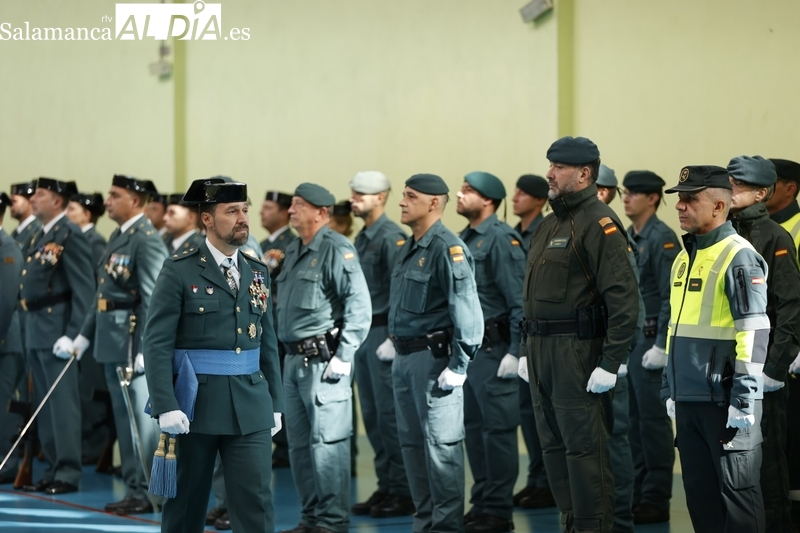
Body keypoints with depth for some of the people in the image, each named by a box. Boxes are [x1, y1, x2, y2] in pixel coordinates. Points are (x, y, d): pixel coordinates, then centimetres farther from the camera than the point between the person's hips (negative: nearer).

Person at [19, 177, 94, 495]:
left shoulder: (70, 236, -11)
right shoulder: (38, 238, 17)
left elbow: (84, 291, -16)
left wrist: (72, 335, -20)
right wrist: (28, 327, 10)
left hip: (57, 333, -9)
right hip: (35, 333, 9)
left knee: (62, 405, -5)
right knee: (44, 407, 12)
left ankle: (67, 473, -1)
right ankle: (53, 470, 17)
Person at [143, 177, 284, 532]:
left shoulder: (258, 273, 10)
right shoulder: (179, 271, -6)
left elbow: (268, 343, 14)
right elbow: (157, 343, -11)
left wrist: (275, 404, 11)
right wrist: (166, 407, -19)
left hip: (250, 409, 4)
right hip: (194, 406, -4)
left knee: (256, 500, -4)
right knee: (186, 502, 8)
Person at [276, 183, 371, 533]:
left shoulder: (336, 250, -10)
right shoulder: (294, 253, 17)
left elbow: (359, 304, -17)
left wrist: (344, 356, -19)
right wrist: (284, 353, 18)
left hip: (322, 360, -9)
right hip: (294, 360, 9)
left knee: (327, 442, -7)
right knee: (299, 444, 12)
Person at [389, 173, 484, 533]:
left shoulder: (447, 249, -14)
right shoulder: (408, 249, 15)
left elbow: (467, 308, -20)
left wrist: (458, 366, -21)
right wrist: (399, 352, 17)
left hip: (433, 358, -10)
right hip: (404, 358, 10)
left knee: (441, 445, -5)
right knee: (411, 443, 14)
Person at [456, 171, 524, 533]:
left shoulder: (501, 239, -12)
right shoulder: (464, 239, 14)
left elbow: (519, 299, -17)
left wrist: (514, 352, -21)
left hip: (492, 348, -9)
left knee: (497, 428, -3)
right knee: (473, 427, 13)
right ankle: (481, 503, 20)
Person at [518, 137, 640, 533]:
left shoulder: (599, 224, -12)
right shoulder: (550, 224, 17)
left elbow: (624, 297, -19)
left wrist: (610, 363, -21)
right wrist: (527, 349, 19)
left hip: (578, 351, -9)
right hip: (543, 348, 9)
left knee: (584, 447, -6)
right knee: (554, 444, 12)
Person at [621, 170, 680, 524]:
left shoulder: (663, 239, -12)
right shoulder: (626, 238, 14)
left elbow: (671, 297, -18)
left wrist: (661, 346, -20)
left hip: (649, 342, -9)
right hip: (625, 341, 9)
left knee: (653, 421, -4)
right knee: (632, 421, 11)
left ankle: (656, 500, 1)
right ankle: (636, 494, 18)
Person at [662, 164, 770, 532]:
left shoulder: (738, 257, -11)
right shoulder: (684, 258, 15)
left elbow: (755, 332, -16)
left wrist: (744, 400, -19)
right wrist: (670, 389, 20)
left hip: (725, 401, -8)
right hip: (688, 399, 8)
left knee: (737, 488, -2)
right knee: (698, 489, 11)